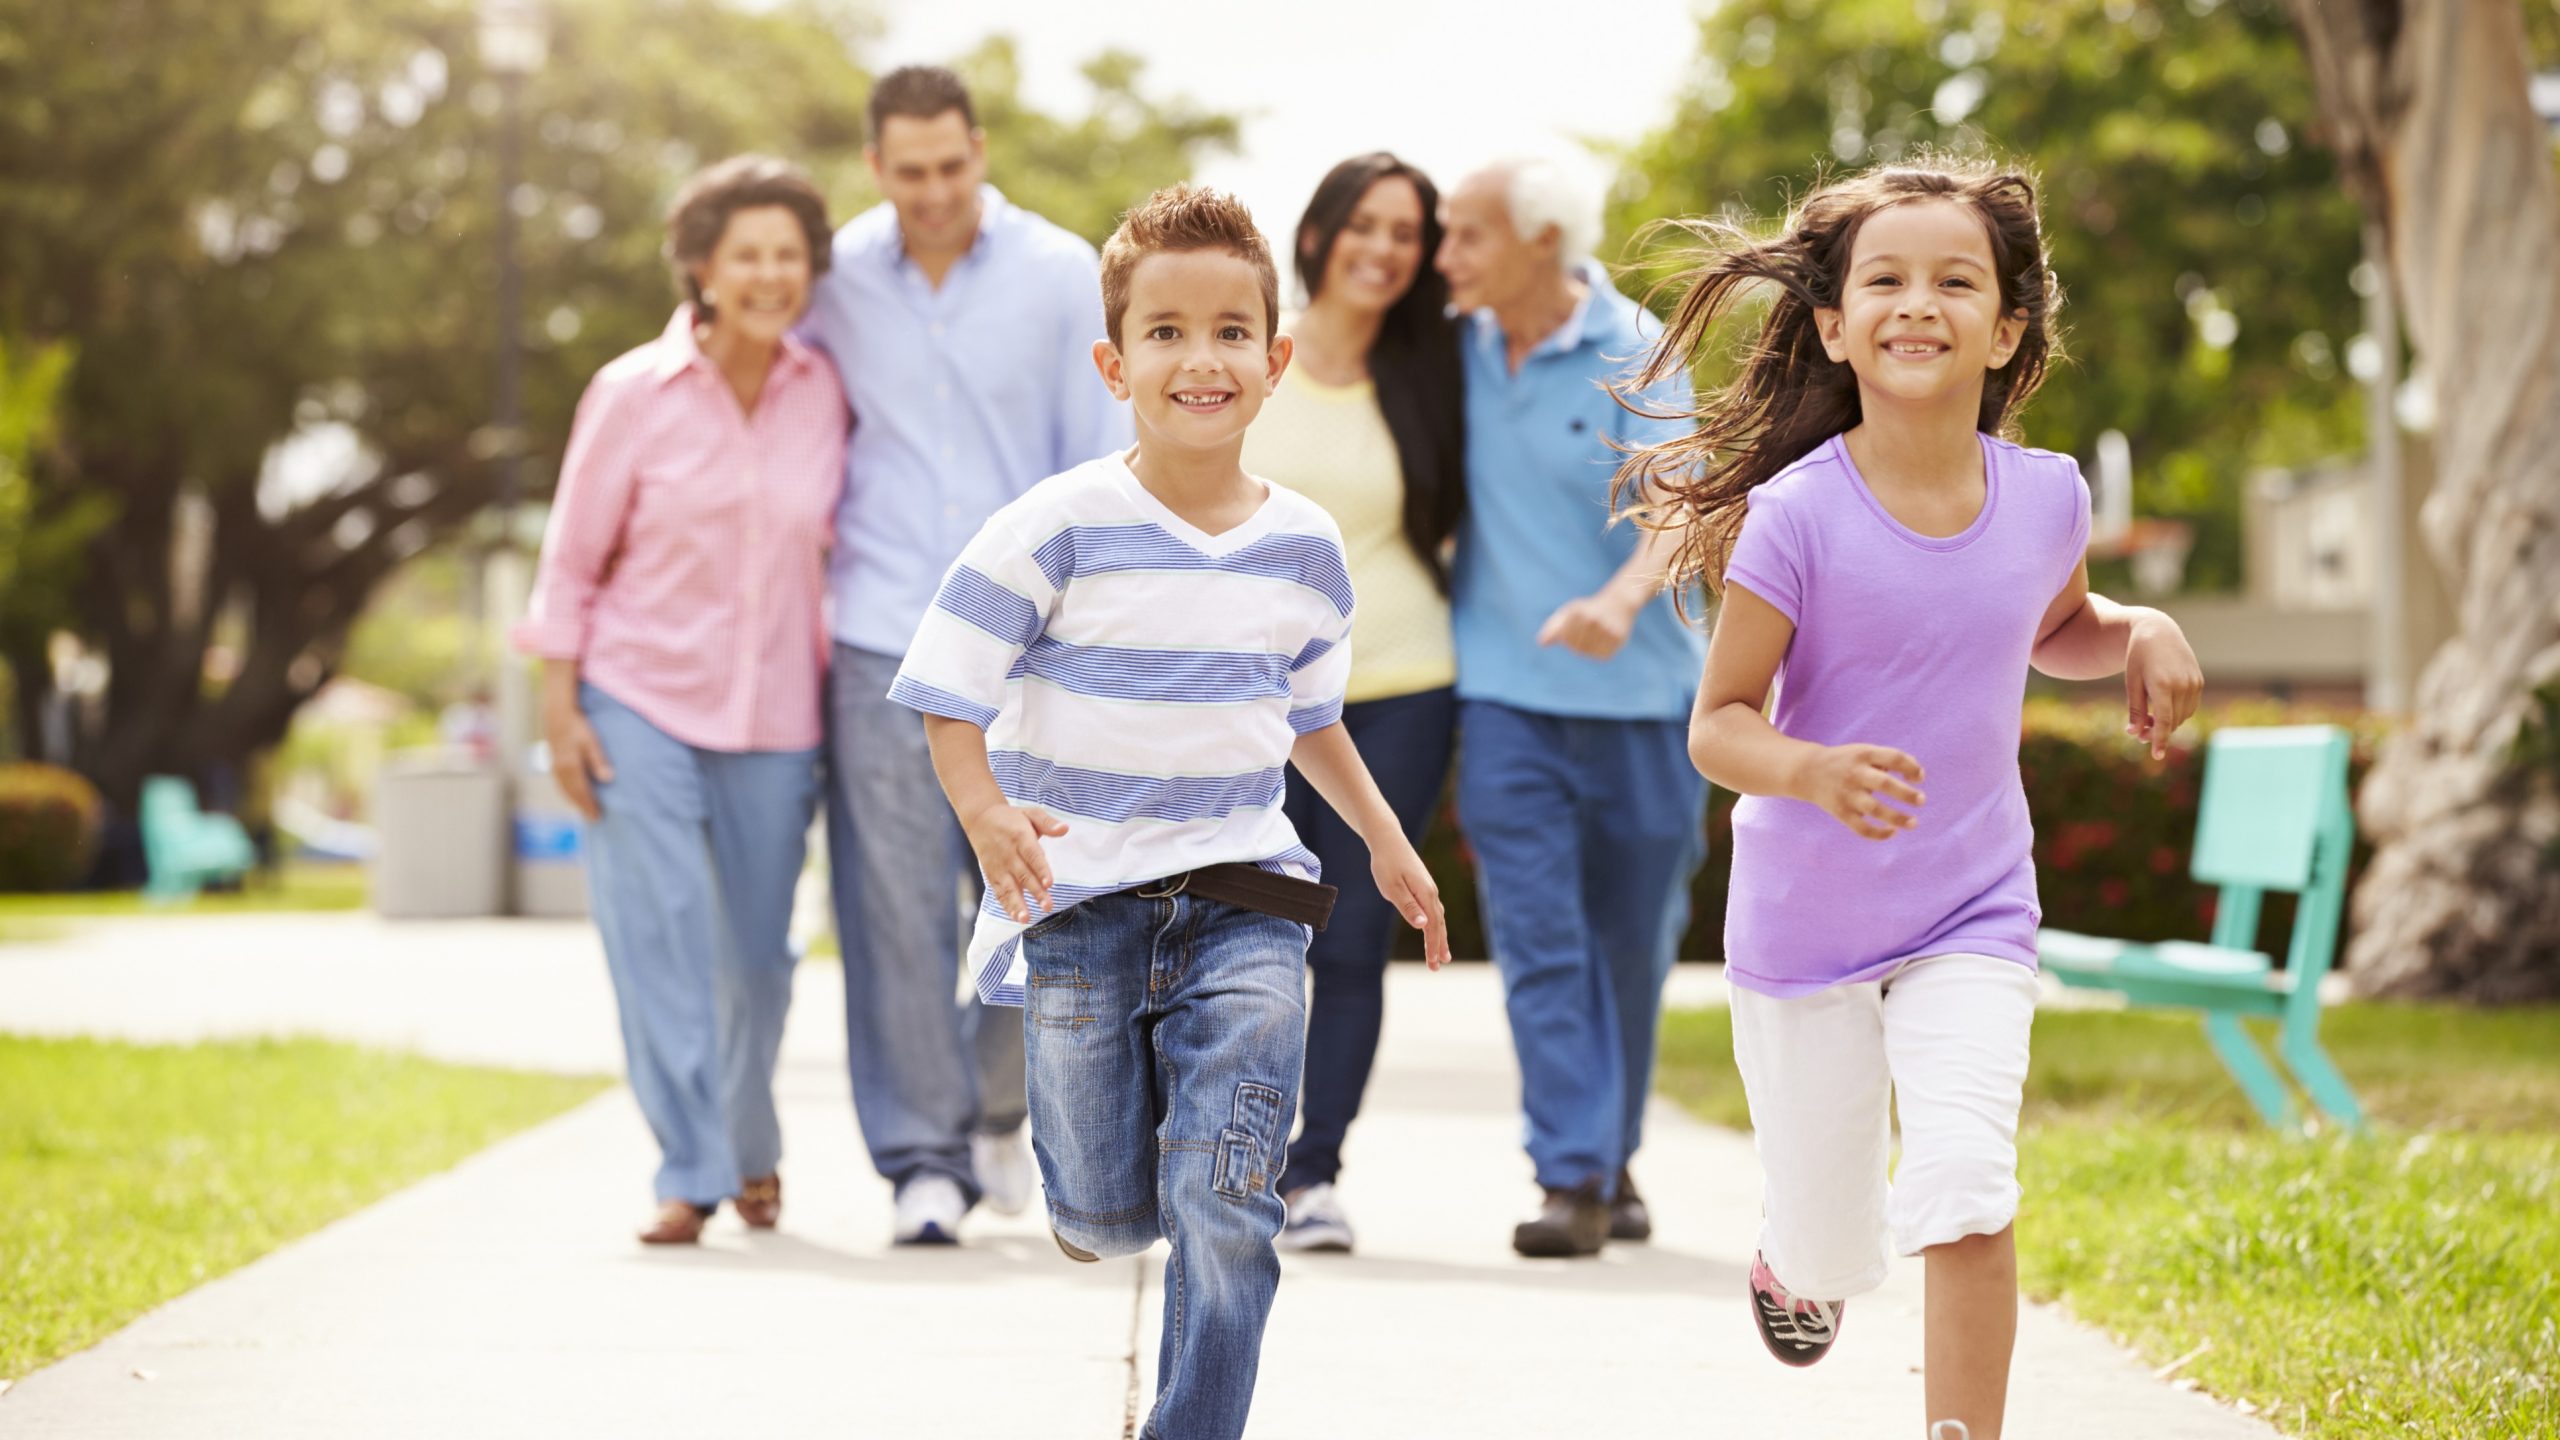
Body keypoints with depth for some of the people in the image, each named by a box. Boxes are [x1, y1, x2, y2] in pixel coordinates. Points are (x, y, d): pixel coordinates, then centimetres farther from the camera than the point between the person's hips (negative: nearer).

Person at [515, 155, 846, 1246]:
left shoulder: (824, 395, 0)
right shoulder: (633, 395, -7)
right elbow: (572, 561, -2)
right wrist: (559, 708, -7)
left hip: (774, 715, 2)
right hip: (639, 700, -2)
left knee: (758, 953, 8)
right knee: (657, 939, -12)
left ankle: (752, 1148, 32)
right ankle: (688, 1177, -7)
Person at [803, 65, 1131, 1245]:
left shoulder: (1062, 275, 1)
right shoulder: (835, 278, 3)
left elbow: (1103, 469, 3)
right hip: (882, 645, 0)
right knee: (899, 913, -3)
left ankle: (997, 1105, 28)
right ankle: (923, 1158, 6)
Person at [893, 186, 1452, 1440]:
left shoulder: (1305, 548, 4)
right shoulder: (1056, 529, -10)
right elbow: (948, 696, -8)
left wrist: (1386, 841, 23)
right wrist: (987, 817, -25)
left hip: (1243, 895, 2)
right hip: (1082, 901, -2)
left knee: (1225, 1205, -10)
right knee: (1108, 1221, 7)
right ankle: (1112, 1149, 42)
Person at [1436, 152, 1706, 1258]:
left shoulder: (1632, 355, -8)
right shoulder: (1457, 349, 3)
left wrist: (1621, 598, -39)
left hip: (1635, 692, -2)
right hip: (1507, 694, 2)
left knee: (1630, 945, 10)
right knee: (1538, 942, -9)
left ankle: (1611, 1159, 27)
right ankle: (1571, 1180, -10)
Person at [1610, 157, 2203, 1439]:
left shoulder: (2046, 496, -5)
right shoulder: (1796, 516, -18)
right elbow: (1719, 726, -15)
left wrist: (2142, 634, -5)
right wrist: (1815, 772, -36)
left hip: (1972, 914, 2)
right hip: (1805, 916, -2)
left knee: (1965, 1191, -20)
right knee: (1835, 1246, 11)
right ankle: (1792, 1247, 49)